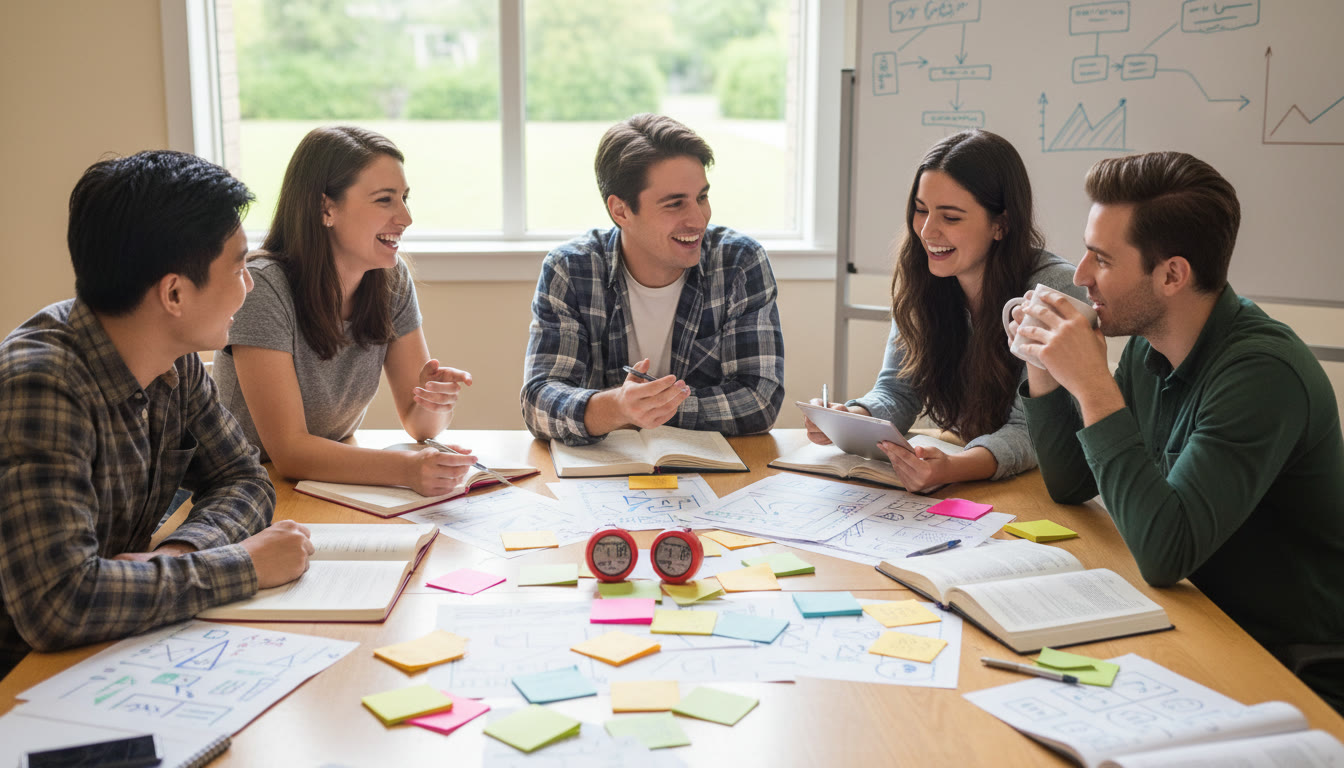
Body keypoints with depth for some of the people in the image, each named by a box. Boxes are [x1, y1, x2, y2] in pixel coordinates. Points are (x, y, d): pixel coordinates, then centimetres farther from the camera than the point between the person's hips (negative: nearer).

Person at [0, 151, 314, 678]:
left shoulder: (176, 363, -2)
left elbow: (244, 481, 8)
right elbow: (59, 603, -35)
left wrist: (177, 554, -14)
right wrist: (244, 565, -25)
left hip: (110, 659, 7)